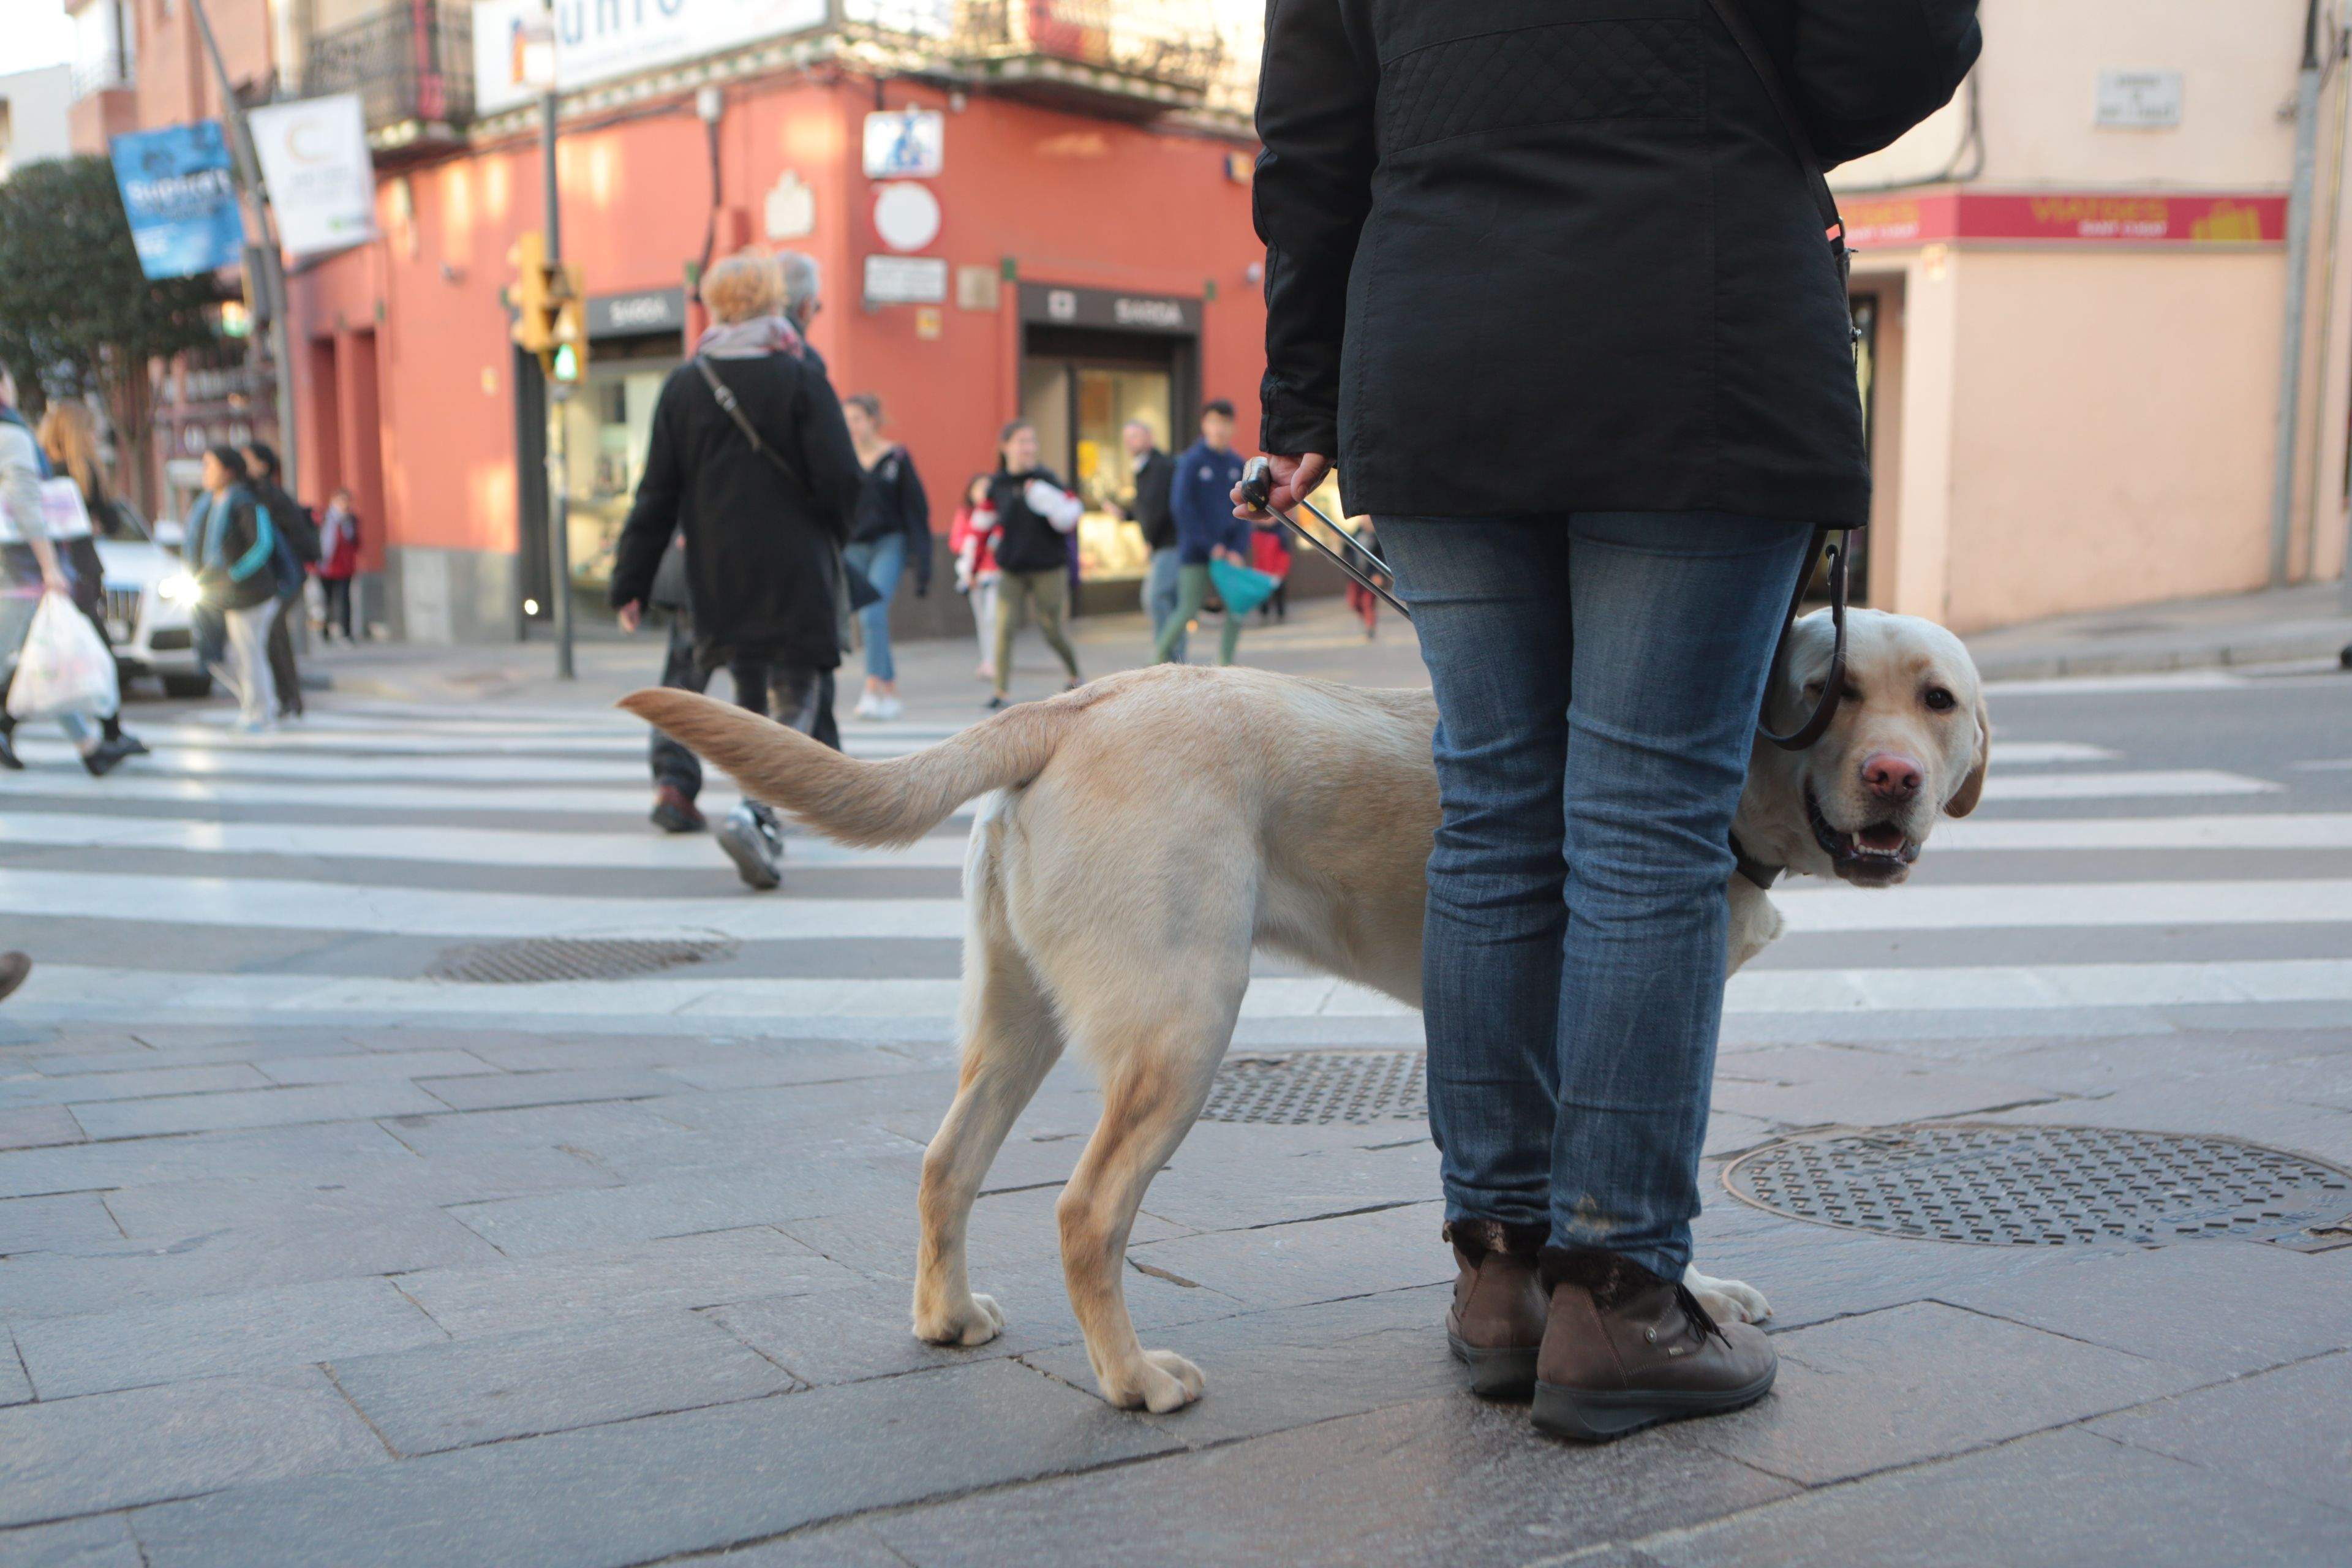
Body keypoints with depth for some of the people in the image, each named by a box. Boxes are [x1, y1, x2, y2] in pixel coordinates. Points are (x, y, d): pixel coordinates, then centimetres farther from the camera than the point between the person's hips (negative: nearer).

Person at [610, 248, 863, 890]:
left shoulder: (683, 385, 3)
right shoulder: (800, 377, -7)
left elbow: (658, 494, 2)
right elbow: (840, 479, -10)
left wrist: (631, 583, 7)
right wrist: (842, 532, 12)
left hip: (718, 577, 4)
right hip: (796, 574, -4)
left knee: (752, 700, 17)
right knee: (794, 703, 0)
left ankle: (764, 829, 20)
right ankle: (754, 814, -22)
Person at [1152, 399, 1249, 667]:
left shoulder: (1237, 464, 8)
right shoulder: (1191, 461, -5)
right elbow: (1182, 507, -9)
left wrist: (1239, 549, -5)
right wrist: (1209, 545, -12)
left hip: (1230, 552, 4)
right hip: (1195, 553, -4)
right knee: (1189, 611, -3)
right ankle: (1162, 650, 21)